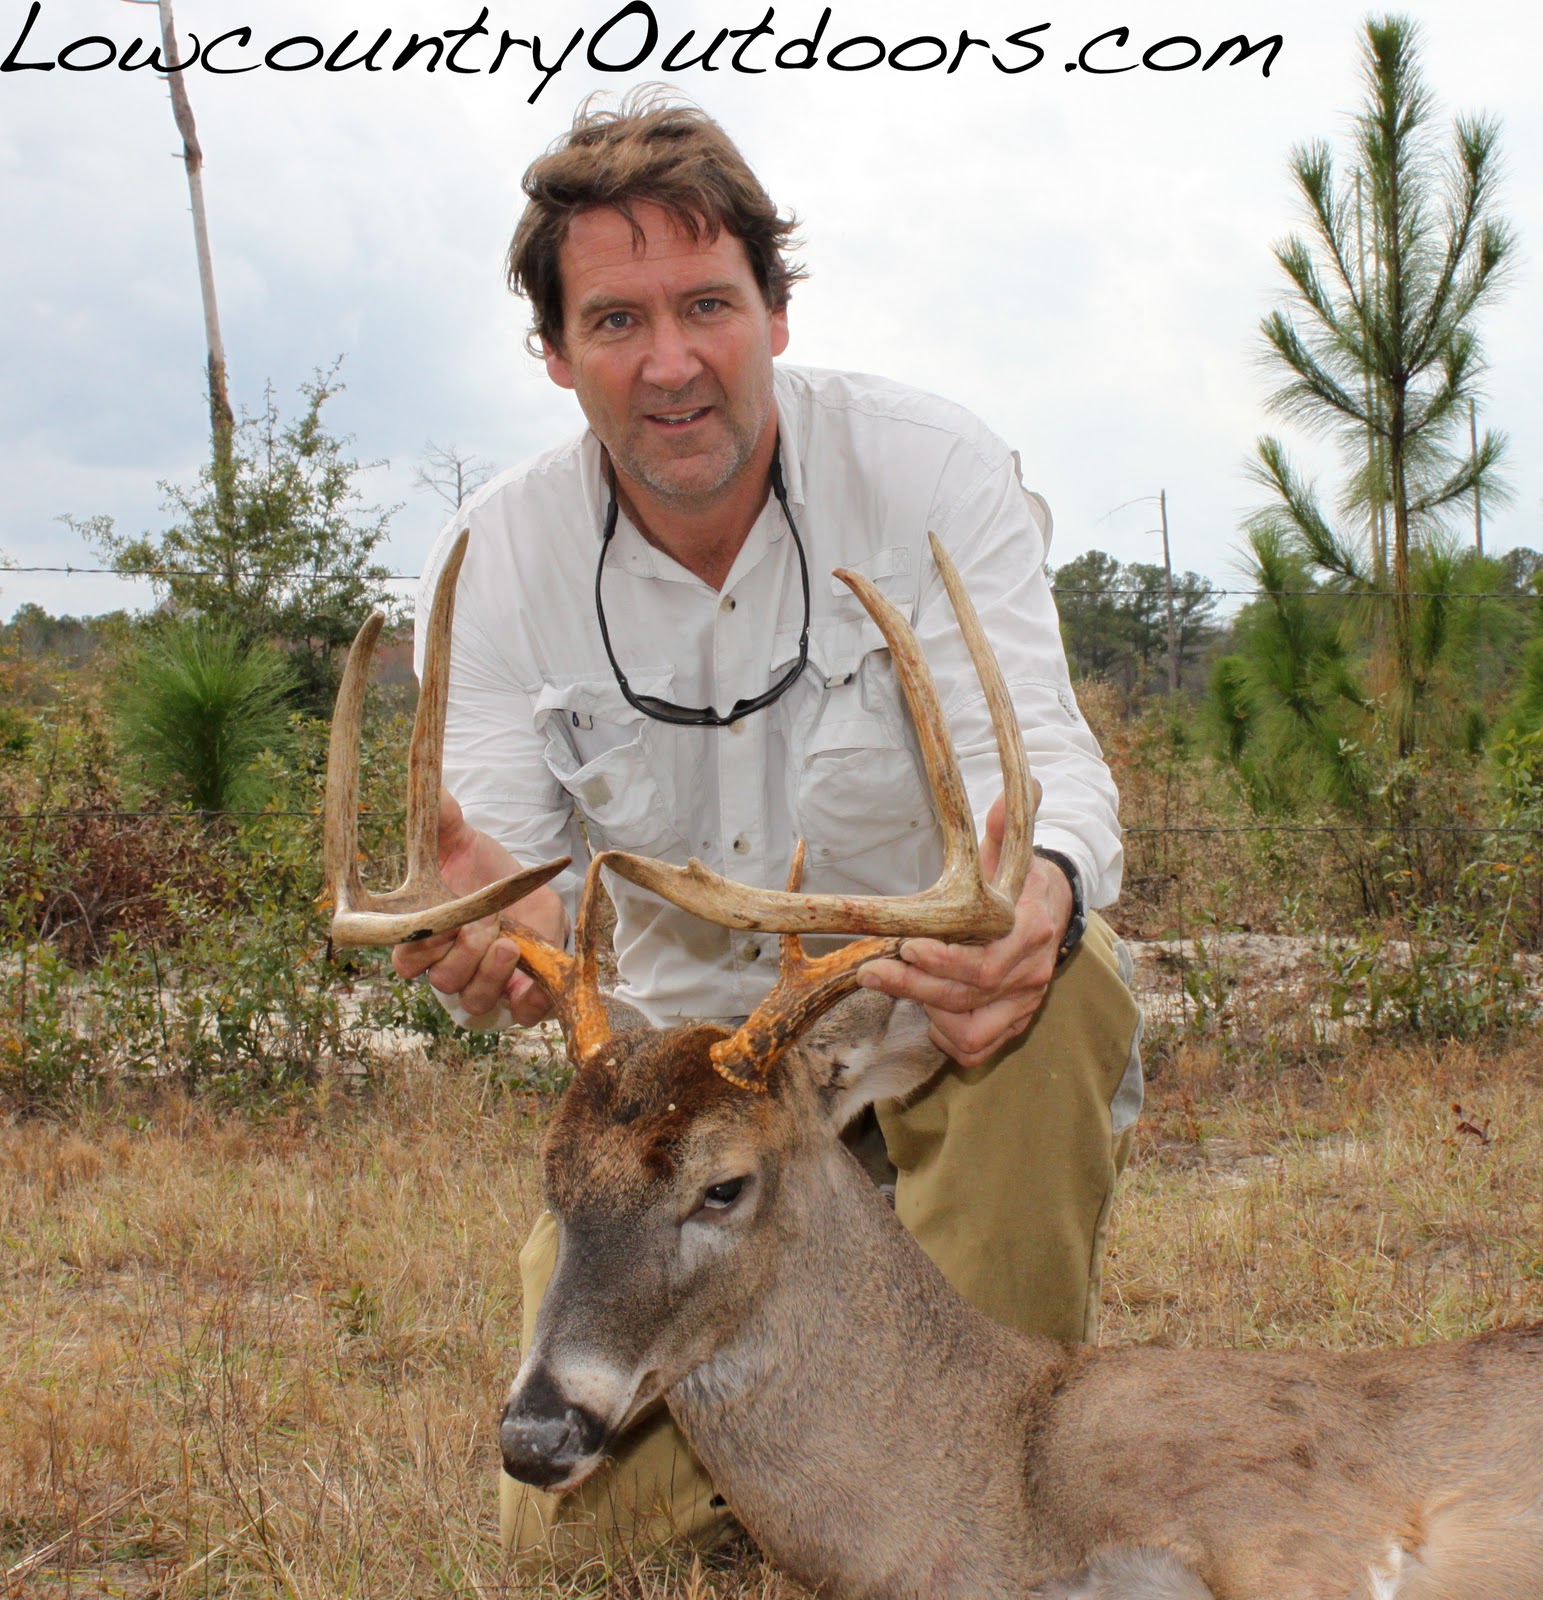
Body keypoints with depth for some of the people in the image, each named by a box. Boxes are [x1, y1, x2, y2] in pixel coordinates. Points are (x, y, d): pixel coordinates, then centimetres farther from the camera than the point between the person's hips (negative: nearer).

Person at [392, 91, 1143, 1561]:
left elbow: (1036, 755, -24)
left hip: (940, 1025, -1)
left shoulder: (929, 470, -14)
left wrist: (1041, 891, -49)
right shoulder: (499, 554, -8)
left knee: (1061, 991, -37)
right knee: (578, 1521, -10)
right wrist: (488, 916, -42)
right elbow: (502, 848, -15)